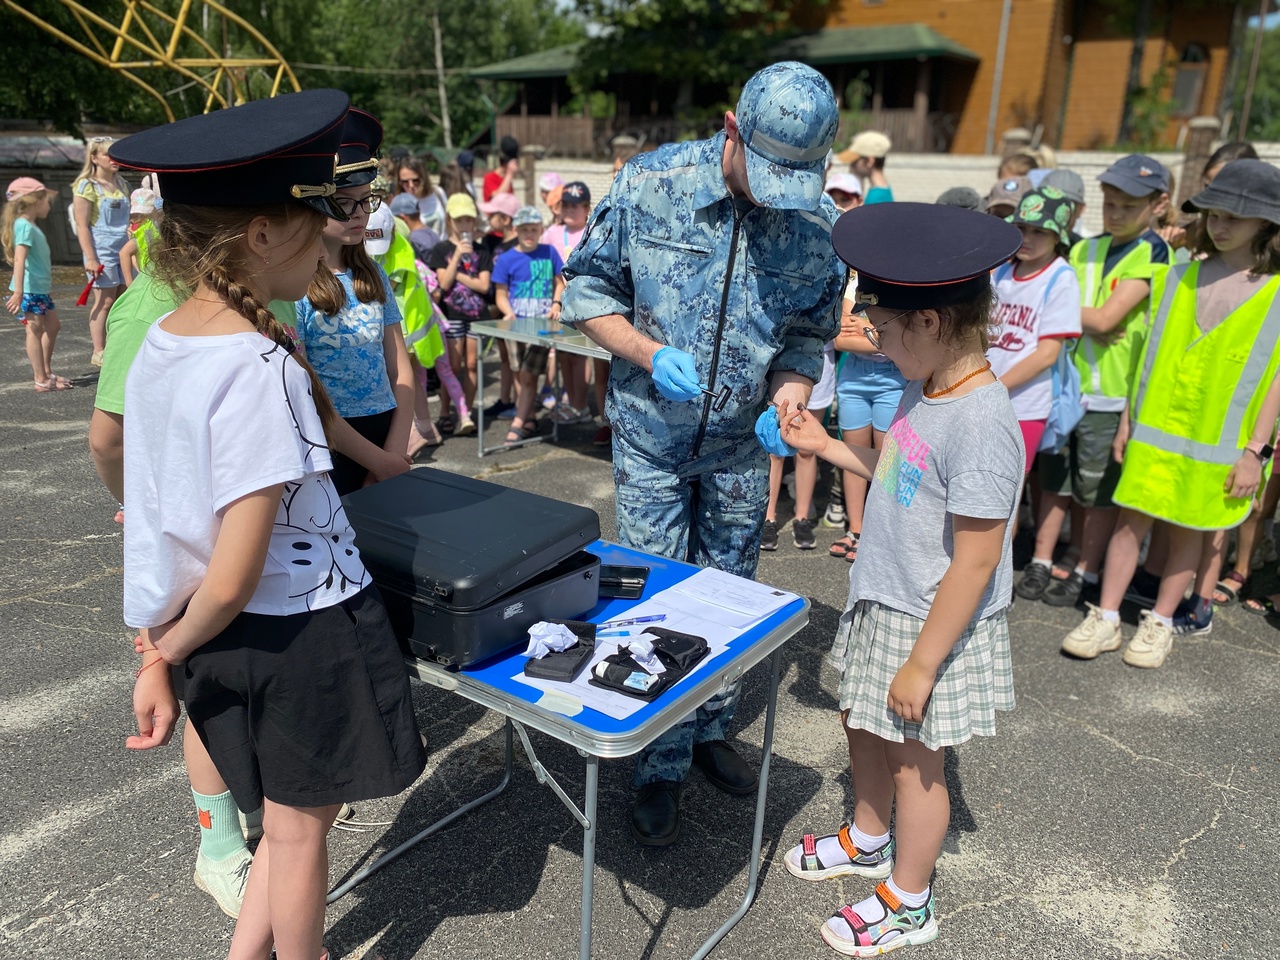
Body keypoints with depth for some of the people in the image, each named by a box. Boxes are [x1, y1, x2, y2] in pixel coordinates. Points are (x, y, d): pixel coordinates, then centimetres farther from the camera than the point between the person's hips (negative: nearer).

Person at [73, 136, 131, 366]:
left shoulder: (121, 184, 13)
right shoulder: (86, 186, -6)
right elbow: (82, 226, -10)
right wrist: (90, 258, -16)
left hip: (124, 250, 6)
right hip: (102, 251, -6)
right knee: (105, 302, -5)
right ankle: (99, 353, 2)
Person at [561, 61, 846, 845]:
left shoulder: (818, 222, -8)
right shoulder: (651, 184, -15)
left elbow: (809, 336, 3)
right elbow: (588, 288, -7)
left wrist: (789, 403, -16)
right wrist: (651, 355, -23)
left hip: (741, 443, 3)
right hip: (653, 437, -2)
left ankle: (711, 730, 38)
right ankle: (662, 769, 21)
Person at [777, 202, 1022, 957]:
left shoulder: (982, 422, -28)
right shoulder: (927, 391, 0)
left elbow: (974, 563, -26)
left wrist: (922, 664, -20)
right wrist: (826, 446, 10)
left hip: (932, 624, -9)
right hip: (882, 603, 9)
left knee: (913, 758, 10)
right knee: (863, 722, 23)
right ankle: (869, 841, 50)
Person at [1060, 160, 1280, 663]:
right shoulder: (1181, 277, 7)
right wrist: (1129, 416, 8)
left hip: (1219, 441, -2)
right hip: (1155, 428, 3)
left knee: (1189, 529, 7)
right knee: (1132, 519, 3)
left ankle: (1159, 624, 21)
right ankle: (1105, 619, 11)